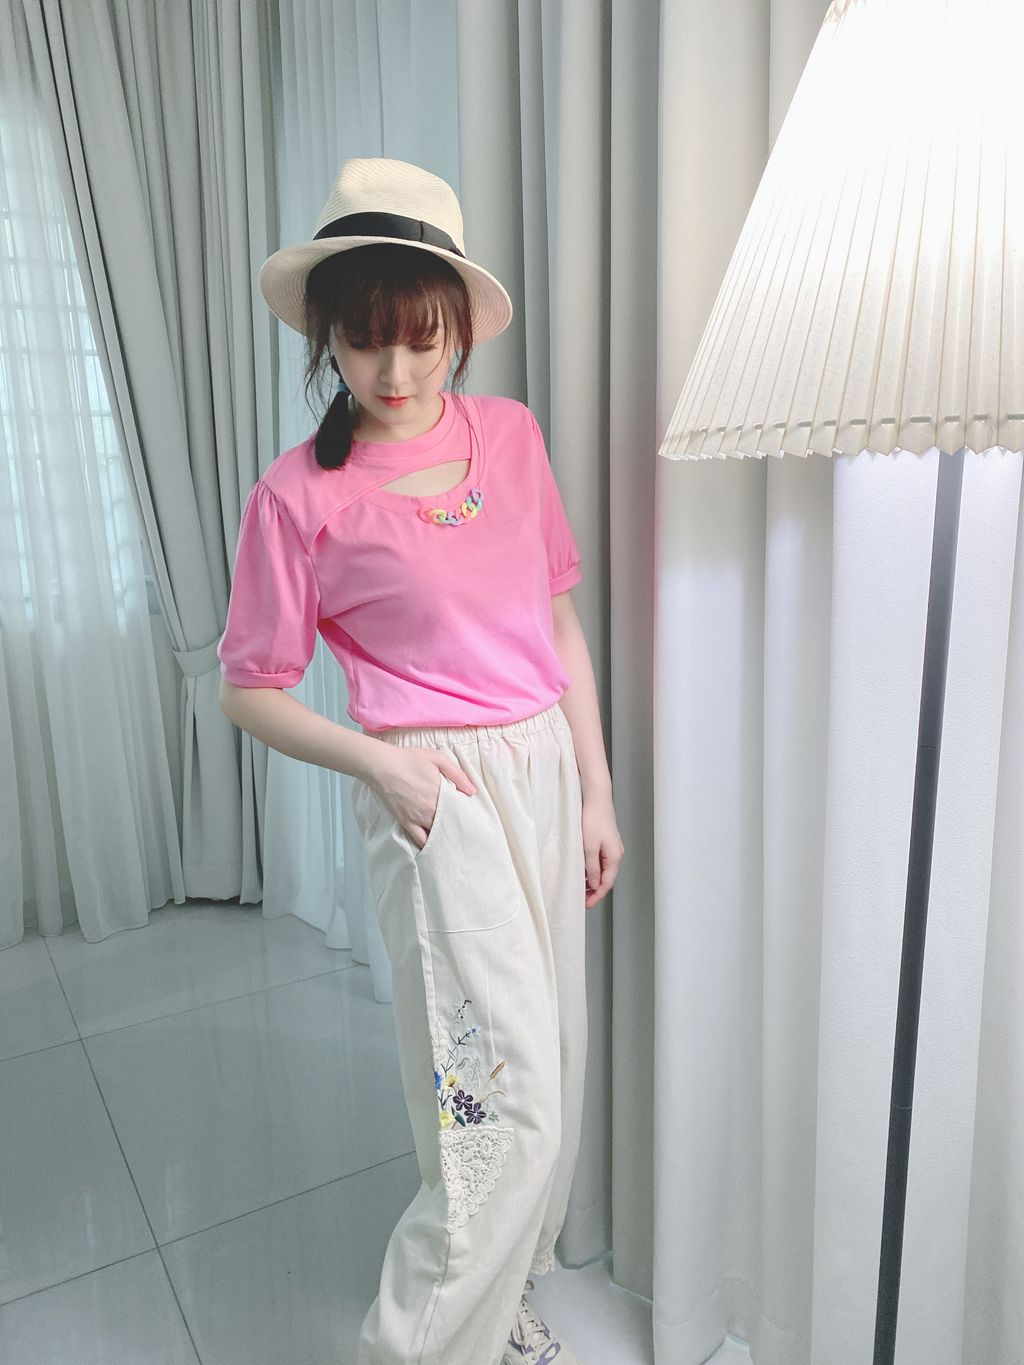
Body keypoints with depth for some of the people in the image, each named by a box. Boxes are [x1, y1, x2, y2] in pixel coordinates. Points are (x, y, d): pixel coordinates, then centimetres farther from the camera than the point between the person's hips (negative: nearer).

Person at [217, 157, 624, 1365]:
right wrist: (377, 761, -16)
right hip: (433, 792, -5)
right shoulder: (300, 494, -8)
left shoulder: (512, 435, 5)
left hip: (542, 770, 6)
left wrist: (596, 791, 9)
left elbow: (554, 620, 10)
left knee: (547, 1066, 16)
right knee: (506, 1097, -5)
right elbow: (249, 691, -1)